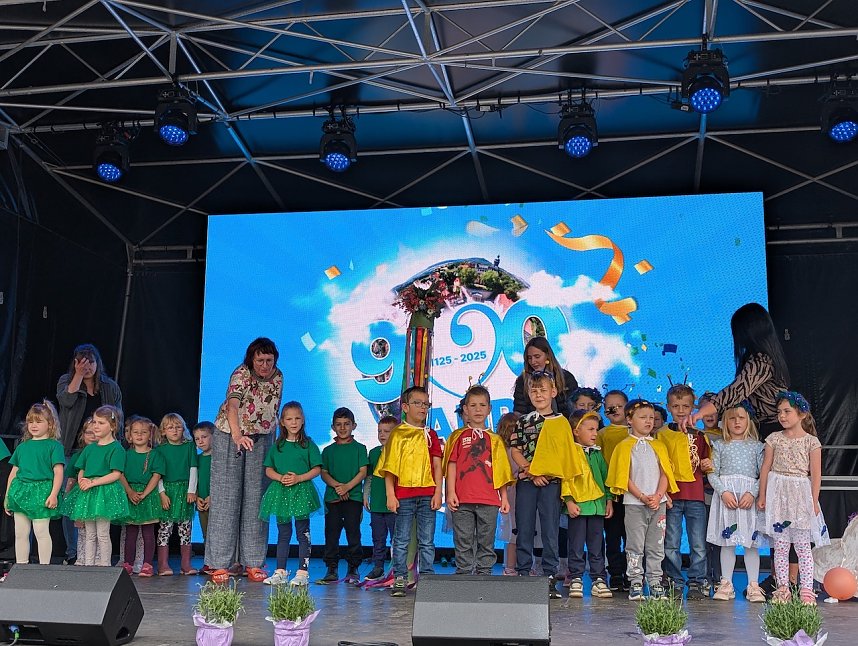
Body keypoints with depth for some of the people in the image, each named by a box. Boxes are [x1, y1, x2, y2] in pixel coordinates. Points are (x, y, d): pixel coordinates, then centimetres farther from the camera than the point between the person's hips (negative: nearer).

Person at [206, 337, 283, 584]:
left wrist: (272, 440, 9)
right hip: (229, 436, -4)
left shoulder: (277, 377, -1)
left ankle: (253, 563, 8)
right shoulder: (241, 375, -19)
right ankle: (219, 564, 0)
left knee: (256, 498, 2)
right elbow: (232, 406, -36)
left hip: (261, 439, 5)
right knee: (226, 496, -5)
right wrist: (237, 436, -52)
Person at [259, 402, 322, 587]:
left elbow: (317, 469, -2)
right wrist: (280, 477, -11)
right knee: (283, 533, 9)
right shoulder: (277, 445, 10)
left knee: (303, 533, -2)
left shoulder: (308, 444, 1)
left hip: (302, 492, -3)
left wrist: (298, 478, -15)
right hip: (281, 492, 3)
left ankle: (303, 572, 2)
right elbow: (268, 469, 9)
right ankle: (280, 571, 15)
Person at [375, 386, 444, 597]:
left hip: (427, 493, 3)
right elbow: (389, 467, 0)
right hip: (403, 494, -2)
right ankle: (399, 579, 10)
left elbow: (437, 465, 8)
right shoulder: (397, 433, 2)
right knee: (401, 539, 4)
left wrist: (438, 492, -1)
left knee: (427, 541, 7)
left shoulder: (430, 435, 11)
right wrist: (390, 494, -6)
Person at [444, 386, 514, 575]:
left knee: (486, 542, 6)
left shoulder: (495, 439, 13)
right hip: (462, 499, -1)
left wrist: (504, 497, 8)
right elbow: (452, 465, 3)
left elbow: (501, 471, 13)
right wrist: (451, 492, -5)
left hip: (489, 500, 2)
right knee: (463, 542, 2)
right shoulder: (458, 436, 8)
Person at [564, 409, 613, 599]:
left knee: (597, 545, 8)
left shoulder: (597, 453, 14)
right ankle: (576, 580, 10)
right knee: (576, 545, 2)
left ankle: (599, 580, 14)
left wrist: (609, 501, 11)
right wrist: (569, 501, -14)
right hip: (577, 505, -5)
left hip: (597, 505, 5)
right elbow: (565, 478, -7)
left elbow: (605, 477, 17)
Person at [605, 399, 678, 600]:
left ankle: (655, 583, 15)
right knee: (635, 545, 0)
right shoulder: (625, 446, 0)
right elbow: (624, 477, -6)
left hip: (658, 503, 4)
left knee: (656, 545, 8)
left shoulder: (658, 446, 12)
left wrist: (658, 496, -10)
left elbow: (665, 474, 6)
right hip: (634, 503, -3)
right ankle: (635, 584, 7)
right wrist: (642, 497, -14)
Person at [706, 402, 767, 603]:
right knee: (727, 541, 4)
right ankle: (726, 584, 11)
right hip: (726, 495, 0)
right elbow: (712, 473, 2)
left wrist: (752, 493, -12)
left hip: (750, 497, 0)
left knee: (751, 541, 1)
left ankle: (753, 586, 8)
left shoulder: (756, 446, 8)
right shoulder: (719, 445, 8)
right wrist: (724, 492, -12)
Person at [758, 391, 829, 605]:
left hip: (801, 493, -2)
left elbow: (816, 474, 0)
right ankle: (782, 588, 9)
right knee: (780, 545, 4)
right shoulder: (774, 439, 7)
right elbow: (765, 468, 9)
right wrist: (762, 495, 6)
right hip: (778, 494, 2)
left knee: (803, 545, -1)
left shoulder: (811, 442, 0)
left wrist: (814, 501, -3)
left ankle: (806, 589, 3)